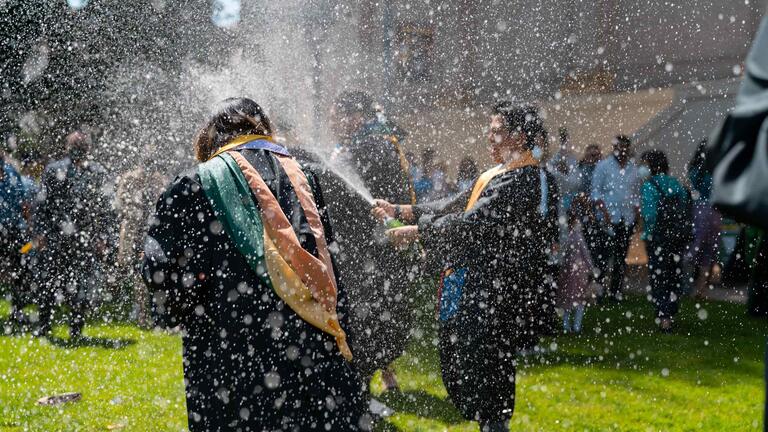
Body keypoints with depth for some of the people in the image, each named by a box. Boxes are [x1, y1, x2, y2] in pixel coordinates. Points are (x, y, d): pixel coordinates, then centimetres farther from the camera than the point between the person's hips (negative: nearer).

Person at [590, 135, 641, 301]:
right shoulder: (603, 166, -2)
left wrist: (636, 213, 6)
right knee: (605, 254, -6)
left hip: (627, 219, 4)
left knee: (621, 256, 7)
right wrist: (605, 213, -13)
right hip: (610, 219, -4)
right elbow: (596, 192, -4)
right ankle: (601, 283, 3)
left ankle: (616, 290, 12)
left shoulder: (633, 167, 11)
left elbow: (636, 193, 17)